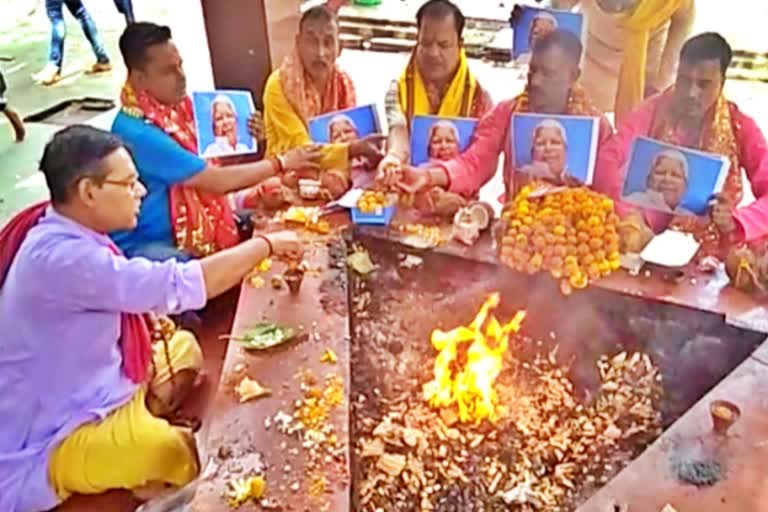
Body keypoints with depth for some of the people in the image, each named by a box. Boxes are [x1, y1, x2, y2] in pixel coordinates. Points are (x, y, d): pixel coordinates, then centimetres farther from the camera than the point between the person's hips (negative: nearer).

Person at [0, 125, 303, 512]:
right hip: (55, 442, -10)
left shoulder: (68, 234, -1)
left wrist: (144, 319, -2)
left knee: (184, 348, 21)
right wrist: (266, 244, -21)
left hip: (89, 391, 10)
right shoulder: (60, 257, -30)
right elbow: (179, 285, -33)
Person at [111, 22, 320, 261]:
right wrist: (281, 163, -14)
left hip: (187, 231, 9)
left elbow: (206, 167, 12)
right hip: (147, 246, -9)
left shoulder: (175, 106, 2)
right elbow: (216, 180, -24)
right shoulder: (137, 132, -26)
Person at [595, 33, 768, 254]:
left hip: (710, 247, 1)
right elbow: (606, 160, -14)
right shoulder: (653, 111, -3)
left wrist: (735, 221, -27)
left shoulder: (741, 128, -2)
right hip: (649, 235, -1)